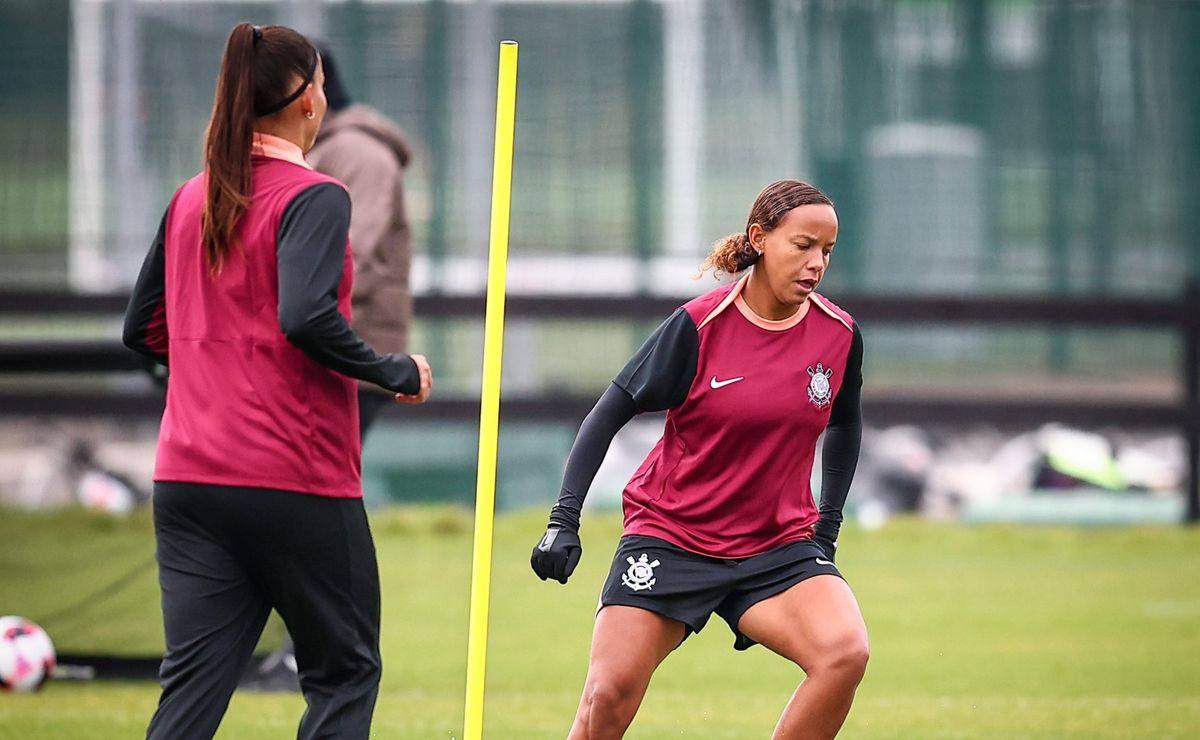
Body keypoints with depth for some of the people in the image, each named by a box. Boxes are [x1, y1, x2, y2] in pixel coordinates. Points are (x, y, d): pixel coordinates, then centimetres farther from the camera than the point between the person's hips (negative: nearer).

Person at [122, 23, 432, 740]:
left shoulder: (191, 200, 12)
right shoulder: (313, 197, -9)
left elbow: (144, 329, 17)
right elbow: (306, 317, -24)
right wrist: (398, 373, -11)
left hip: (189, 481, 6)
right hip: (296, 481, -6)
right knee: (346, 673, 8)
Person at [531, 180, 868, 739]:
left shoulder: (839, 335, -2)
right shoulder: (699, 325, -13)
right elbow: (609, 413, -6)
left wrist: (826, 530, 13)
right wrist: (564, 520, -13)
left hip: (778, 547, 2)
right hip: (670, 539, -2)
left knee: (845, 654, -24)